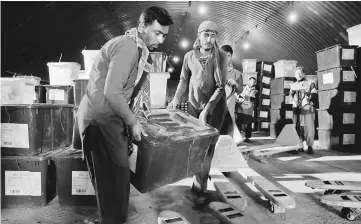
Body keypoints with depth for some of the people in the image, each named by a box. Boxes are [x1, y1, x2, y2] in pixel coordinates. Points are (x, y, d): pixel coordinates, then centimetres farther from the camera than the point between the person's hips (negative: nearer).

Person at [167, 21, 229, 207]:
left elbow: (220, 86, -15)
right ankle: (200, 182, 24)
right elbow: (184, 80, 9)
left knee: (207, 146, -4)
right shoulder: (189, 56, -1)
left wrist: (207, 110, -22)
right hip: (194, 105, 3)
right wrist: (176, 99, -6)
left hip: (215, 106, -3)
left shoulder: (221, 57, -11)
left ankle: (200, 189, 2)